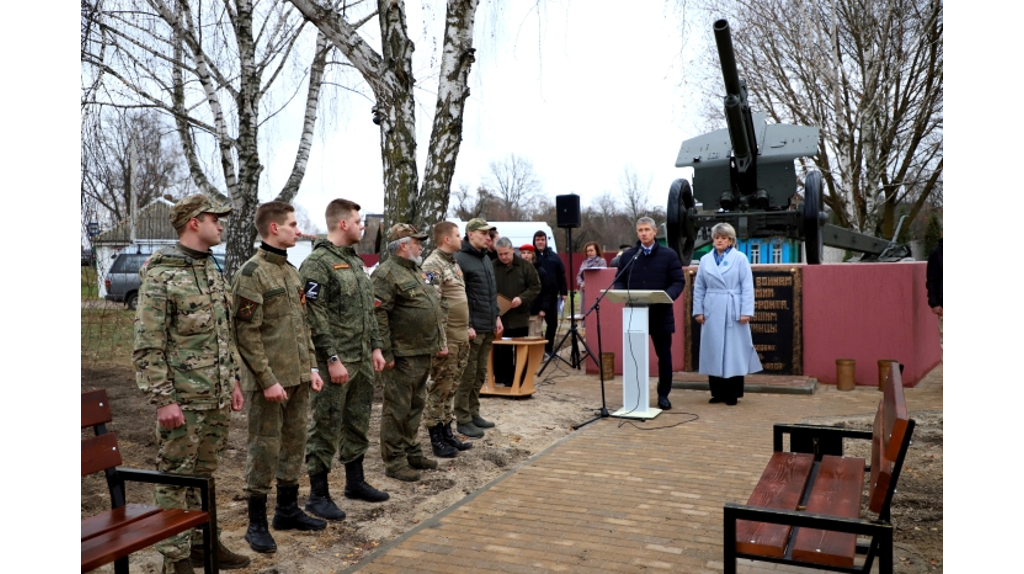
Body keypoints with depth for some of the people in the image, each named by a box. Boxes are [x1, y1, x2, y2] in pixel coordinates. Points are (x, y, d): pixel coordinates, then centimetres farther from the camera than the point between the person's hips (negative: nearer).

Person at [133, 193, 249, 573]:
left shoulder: (212, 269, 11)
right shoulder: (160, 275, -14)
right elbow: (148, 346, -16)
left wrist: (232, 379, 15)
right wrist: (163, 399, -18)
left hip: (217, 398, 7)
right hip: (183, 400, -7)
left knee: (205, 474, 17)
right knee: (176, 478, 5)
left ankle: (203, 541, 31)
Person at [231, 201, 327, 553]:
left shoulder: (291, 271, 13)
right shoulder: (252, 273, -12)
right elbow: (246, 333, -16)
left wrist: (311, 367, 11)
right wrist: (268, 379, -18)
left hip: (298, 378, 8)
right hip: (270, 381, -8)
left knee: (294, 444, 15)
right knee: (264, 449, 1)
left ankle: (288, 510, 29)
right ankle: (257, 524, 14)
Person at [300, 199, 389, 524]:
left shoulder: (355, 261, 15)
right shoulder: (317, 263, -13)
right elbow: (315, 317, -18)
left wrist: (376, 346, 14)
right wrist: (332, 359, -20)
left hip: (363, 361, 9)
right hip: (335, 361, -9)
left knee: (358, 424, 17)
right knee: (326, 427, 0)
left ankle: (355, 482, 31)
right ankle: (318, 495, 11)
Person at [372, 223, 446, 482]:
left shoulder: (418, 272, 18)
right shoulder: (387, 274, -13)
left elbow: (434, 309, 24)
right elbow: (378, 315, -19)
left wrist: (440, 342, 20)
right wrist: (386, 353, -21)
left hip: (423, 354, 9)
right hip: (403, 356, -9)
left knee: (416, 406, 18)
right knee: (397, 410, 0)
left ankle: (413, 453, 30)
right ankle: (394, 462, 9)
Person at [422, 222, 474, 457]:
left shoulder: (454, 263, 17)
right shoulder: (432, 265, -14)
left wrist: (468, 328, 20)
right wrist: (439, 340, -23)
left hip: (461, 338, 9)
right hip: (446, 339, -9)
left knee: (451, 387, 15)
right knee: (439, 388, 0)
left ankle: (447, 431, 24)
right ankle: (436, 438, 9)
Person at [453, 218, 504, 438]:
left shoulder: (486, 259, 17)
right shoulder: (460, 259, -11)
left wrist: (496, 316, 16)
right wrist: (466, 326, -19)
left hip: (488, 328, 8)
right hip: (472, 328, -8)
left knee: (480, 374, 14)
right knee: (467, 375, -2)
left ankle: (474, 413, 24)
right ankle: (463, 420, 6)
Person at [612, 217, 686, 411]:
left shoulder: (669, 255, 2)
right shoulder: (627, 255, 9)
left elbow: (679, 281, -2)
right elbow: (619, 281, 10)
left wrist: (667, 296, -21)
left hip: (661, 314, -1)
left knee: (664, 356, 6)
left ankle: (663, 395, 18)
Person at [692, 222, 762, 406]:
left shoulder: (740, 258, 1)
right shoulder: (705, 260, 10)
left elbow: (747, 286, -3)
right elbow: (699, 288, 10)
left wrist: (746, 311, -10)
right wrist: (698, 311, 2)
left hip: (733, 312, -3)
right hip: (712, 312, 3)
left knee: (734, 351, 0)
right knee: (713, 352, 4)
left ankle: (732, 394, 7)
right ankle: (717, 392, 12)